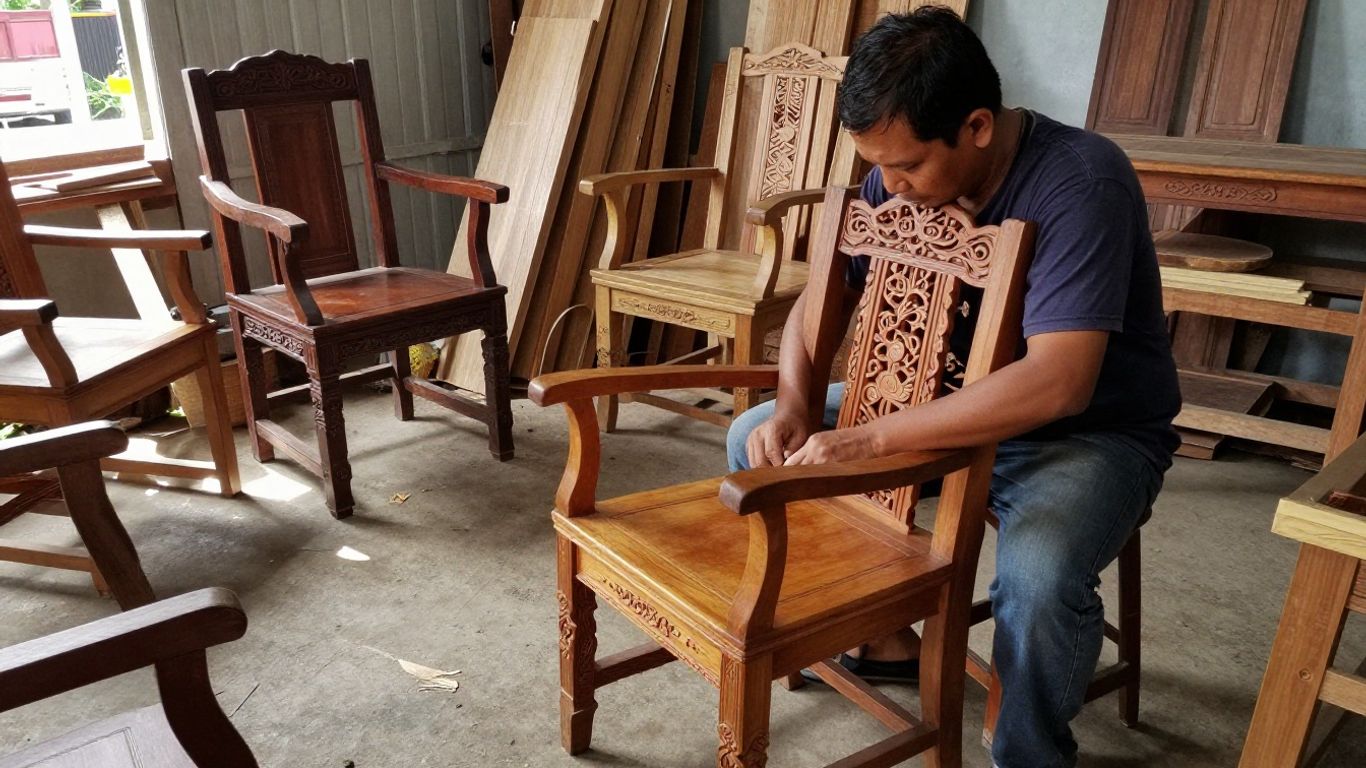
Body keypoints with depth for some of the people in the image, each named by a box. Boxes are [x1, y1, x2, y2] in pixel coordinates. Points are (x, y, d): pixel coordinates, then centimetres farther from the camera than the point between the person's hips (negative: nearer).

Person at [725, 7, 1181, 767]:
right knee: (758, 441, -1)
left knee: (1038, 573, -37)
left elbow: (1058, 383, -37)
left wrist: (868, 439, -39)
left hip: (1091, 432, -6)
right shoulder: (902, 176, -8)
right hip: (951, 403, 6)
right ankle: (884, 634, 15)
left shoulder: (1081, 181, -27)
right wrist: (793, 405, -19)